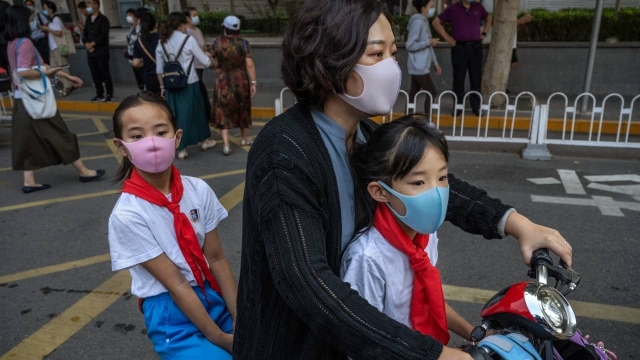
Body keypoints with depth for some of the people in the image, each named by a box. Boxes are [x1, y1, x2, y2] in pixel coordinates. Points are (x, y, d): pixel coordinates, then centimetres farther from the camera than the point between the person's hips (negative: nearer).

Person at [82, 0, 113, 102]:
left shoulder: (103, 19, -4)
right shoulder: (88, 19, 16)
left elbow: (103, 35, -14)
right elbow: (85, 34, 12)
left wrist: (92, 44, -16)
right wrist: (87, 44, -7)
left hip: (101, 51, -6)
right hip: (90, 52, 6)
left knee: (105, 73, -3)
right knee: (95, 74, 8)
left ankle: (109, 94, 4)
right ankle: (99, 94, 15)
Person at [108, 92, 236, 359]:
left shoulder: (198, 190, -9)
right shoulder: (127, 215, -19)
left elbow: (217, 259, -3)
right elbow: (175, 283, -17)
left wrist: (240, 319, -7)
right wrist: (218, 337, -13)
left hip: (214, 294, 4)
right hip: (171, 313, -4)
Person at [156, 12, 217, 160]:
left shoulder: (162, 42, 4)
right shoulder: (188, 40, -10)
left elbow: (159, 68, 6)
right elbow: (205, 61, -5)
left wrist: (162, 86, 14)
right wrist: (210, 58, 17)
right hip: (189, 84, -4)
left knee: (176, 115, 9)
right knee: (194, 111, 13)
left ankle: (181, 149, 13)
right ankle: (205, 141, 31)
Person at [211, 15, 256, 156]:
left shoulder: (217, 43, -8)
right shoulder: (243, 43, -8)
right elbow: (249, 65, -13)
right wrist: (253, 82, -9)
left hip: (223, 82, -1)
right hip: (241, 81, 1)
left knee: (223, 112, 4)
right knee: (242, 109, 19)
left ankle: (226, 144, -8)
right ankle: (244, 139, 34)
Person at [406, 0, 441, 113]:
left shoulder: (424, 21, 15)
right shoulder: (417, 22, -15)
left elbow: (428, 47, 19)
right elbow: (410, 45, -22)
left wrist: (435, 63, 16)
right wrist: (429, 42, -15)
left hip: (421, 67, 8)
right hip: (419, 67, -8)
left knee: (413, 94, 10)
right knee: (432, 92, -2)